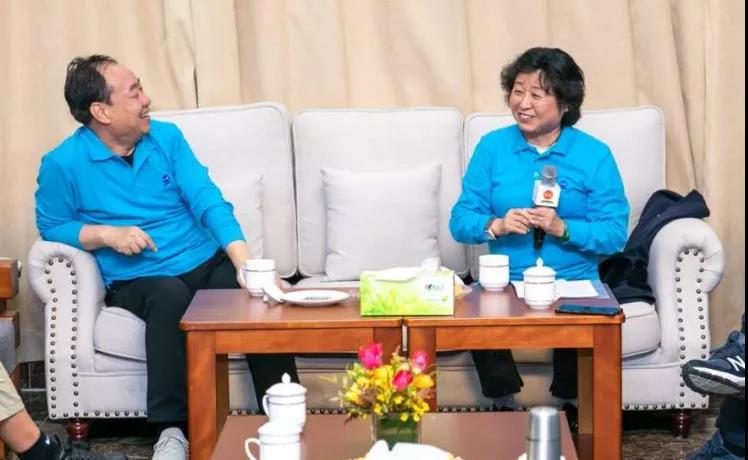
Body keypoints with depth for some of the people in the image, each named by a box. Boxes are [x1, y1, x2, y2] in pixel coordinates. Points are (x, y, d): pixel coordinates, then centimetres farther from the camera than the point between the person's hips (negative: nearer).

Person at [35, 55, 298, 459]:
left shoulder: (166, 137, 3)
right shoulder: (63, 164, -6)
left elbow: (208, 202, -5)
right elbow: (51, 227, 3)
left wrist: (245, 262, -20)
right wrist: (106, 234, -16)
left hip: (206, 263, 3)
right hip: (136, 282, -3)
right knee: (170, 295, -38)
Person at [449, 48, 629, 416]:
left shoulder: (594, 155, 1)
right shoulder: (492, 147, 7)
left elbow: (615, 233, -5)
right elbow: (461, 220, 3)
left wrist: (563, 228, -21)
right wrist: (496, 226, -18)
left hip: (573, 284, -1)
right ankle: (506, 411, -11)